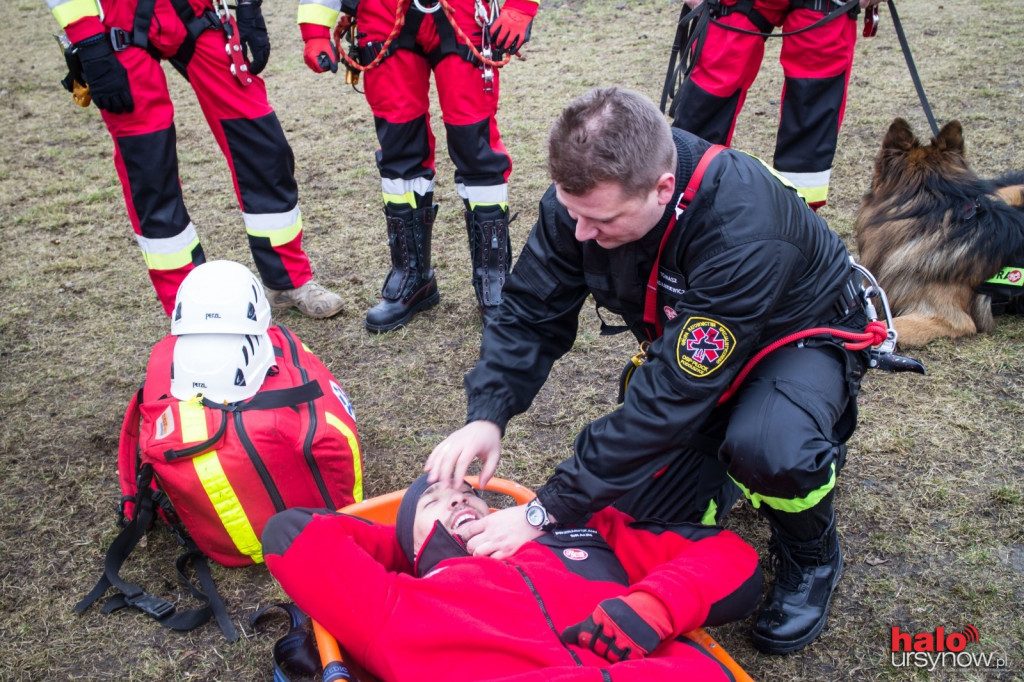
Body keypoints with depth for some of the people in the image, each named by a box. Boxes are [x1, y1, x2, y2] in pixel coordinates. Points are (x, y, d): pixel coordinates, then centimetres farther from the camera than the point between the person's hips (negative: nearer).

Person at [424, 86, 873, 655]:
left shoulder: (743, 230, -40)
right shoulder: (586, 194, -22)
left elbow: (673, 396, -40)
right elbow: (532, 313, -11)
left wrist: (548, 512, -36)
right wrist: (487, 415, -29)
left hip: (802, 333, -5)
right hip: (690, 345, 5)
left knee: (769, 448, -38)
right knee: (638, 505, -9)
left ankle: (811, 554, -3)